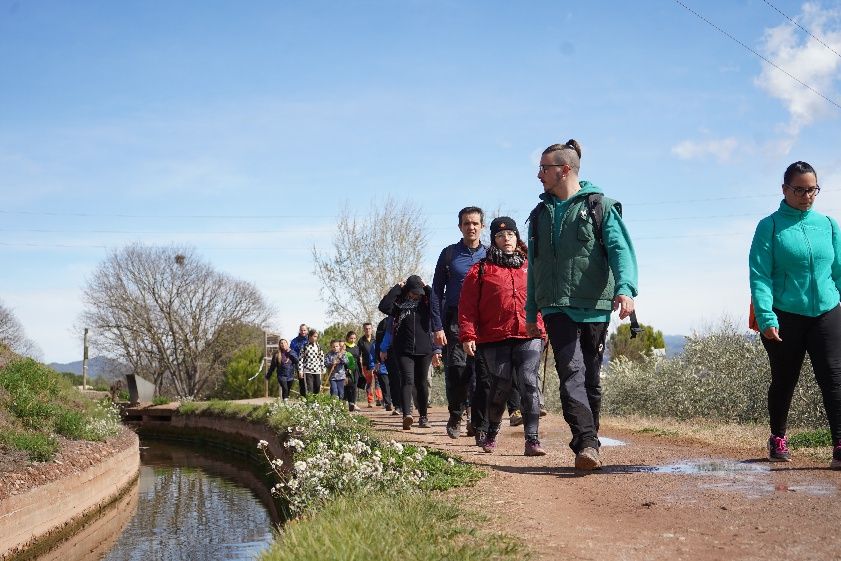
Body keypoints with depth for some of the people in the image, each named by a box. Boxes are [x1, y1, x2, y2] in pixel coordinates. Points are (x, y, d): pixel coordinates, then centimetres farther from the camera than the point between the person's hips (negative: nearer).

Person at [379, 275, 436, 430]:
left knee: (421, 383, 10)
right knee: (407, 381, -15)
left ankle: (423, 416, 21)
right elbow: (383, 306, -16)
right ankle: (407, 415, -28)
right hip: (404, 351, -2)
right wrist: (397, 288, -11)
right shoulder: (399, 303, 2)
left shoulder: (426, 302, 6)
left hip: (424, 350, 2)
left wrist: (426, 288, -8)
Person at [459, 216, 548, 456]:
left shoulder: (531, 267, 15)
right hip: (495, 339, -1)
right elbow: (467, 306, 3)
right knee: (500, 387, 5)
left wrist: (546, 329, 8)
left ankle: (532, 440, -12)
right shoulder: (481, 270, 8)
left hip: (530, 337, 1)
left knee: (529, 384, -12)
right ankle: (492, 433, 28)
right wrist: (467, 335, -6)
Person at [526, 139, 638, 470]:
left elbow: (621, 250, -9)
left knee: (591, 378, 6)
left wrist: (625, 288, -26)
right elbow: (534, 267, 22)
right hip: (557, 309, 2)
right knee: (571, 373, -14)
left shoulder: (600, 206, 3)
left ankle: (587, 444, 18)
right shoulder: (541, 214, 17)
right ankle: (587, 445, -22)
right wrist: (531, 314, 21)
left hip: (594, 307, -2)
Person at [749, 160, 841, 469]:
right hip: (784, 317, -2)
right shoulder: (770, 227, -3)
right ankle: (778, 440, 31)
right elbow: (759, 275, -8)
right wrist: (766, 317, -18)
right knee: (783, 381, 12)